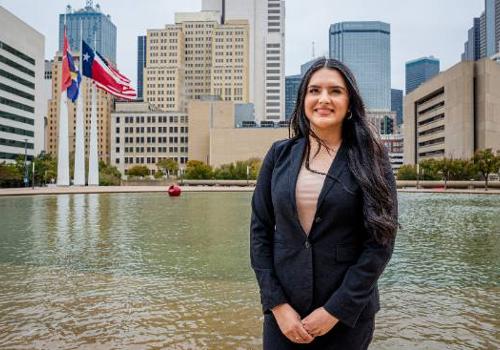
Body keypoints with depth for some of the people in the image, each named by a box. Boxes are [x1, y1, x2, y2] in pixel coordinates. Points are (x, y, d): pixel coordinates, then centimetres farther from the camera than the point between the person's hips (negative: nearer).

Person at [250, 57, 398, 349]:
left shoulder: (370, 159, -6)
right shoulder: (280, 154, 0)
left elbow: (380, 241, -9)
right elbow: (260, 229, 0)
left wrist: (336, 309, -12)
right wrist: (277, 303, -7)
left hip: (347, 313, -1)